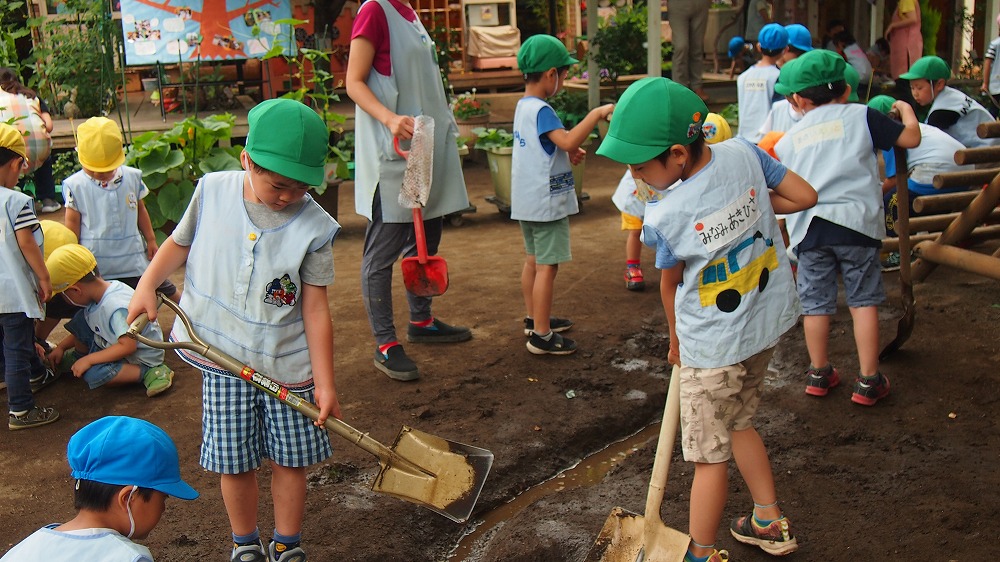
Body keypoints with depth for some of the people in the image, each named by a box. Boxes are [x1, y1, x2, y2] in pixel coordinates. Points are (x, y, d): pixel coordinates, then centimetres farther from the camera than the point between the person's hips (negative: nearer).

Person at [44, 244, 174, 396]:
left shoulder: (116, 307, -32)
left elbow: (128, 346, -34)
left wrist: (89, 360, -27)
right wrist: (61, 347, 11)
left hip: (142, 359, -9)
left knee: (93, 374, -29)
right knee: (80, 320, -2)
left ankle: (150, 373, -20)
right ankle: (78, 356, 23)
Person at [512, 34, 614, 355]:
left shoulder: (523, 106, 10)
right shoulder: (541, 110, -20)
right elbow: (568, 140, -34)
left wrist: (569, 153, 9)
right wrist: (597, 113, -29)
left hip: (526, 202, 10)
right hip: (546, 203, -10)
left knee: (533, 260, 19)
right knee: (547, 266, -4)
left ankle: (534, 319, 33)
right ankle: (541, 335, 1)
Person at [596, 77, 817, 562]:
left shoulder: (666, 217, -22)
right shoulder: (743, 153, -12)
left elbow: (670, 285, -4)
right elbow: (805, 196, -3)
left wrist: (676, 341, 13)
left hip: (713, 345, -7)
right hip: (767, 322, 7)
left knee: (710, 453, 6)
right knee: (738, 423, 26)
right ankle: (771, 523, 37)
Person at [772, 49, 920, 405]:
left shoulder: (790, 139, 14)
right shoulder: (861, 116, 5)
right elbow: (911, 138, 7)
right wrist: (906, 111, 26)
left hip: (808, 227, 2)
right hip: (855, 220, -2)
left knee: (816, 303, 12)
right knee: (863, 299, 7)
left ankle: (819, 373, 24)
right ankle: (868, 381, 9)